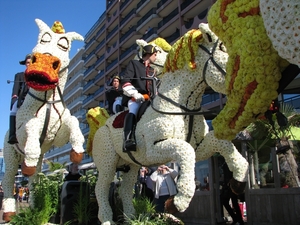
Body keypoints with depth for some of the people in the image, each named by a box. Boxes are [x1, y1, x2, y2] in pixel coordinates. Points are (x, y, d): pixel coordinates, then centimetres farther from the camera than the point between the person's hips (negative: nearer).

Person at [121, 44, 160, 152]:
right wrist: (135, 94, -16)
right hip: (134, 98, -7)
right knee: (133, 112, -36)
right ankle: (128, 139, -53)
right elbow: (125, 82, -2)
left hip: (149, 99, 7)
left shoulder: (152, 70, 30)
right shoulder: (133, 64, 11)